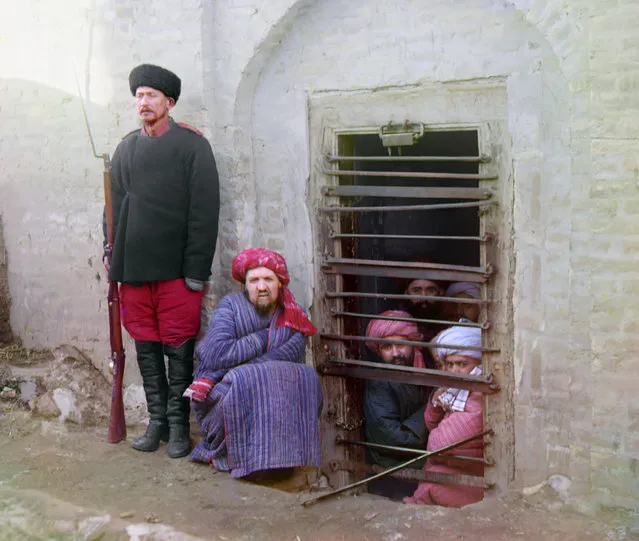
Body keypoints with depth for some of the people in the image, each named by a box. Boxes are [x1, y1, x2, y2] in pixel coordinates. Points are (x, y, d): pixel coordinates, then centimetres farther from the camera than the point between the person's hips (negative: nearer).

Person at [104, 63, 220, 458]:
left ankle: (179, 425, 14)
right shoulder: (126, 149, 13)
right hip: (134, 268, 5)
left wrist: (196, 270, -12)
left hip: (176, 270, -5)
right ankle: (157, 422, 22)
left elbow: (205, 211, -8)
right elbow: (114, 205, 17)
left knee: (178, 350, 2)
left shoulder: (193, 145, -3)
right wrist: (112, 254, 9)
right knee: (146, 348, 11)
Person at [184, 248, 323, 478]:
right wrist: (263, 339, -8)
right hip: (224, 399, -2)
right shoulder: (231, 305, 1)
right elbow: (214, 355, -15)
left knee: (307, 378, -24)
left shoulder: (294, 321, 7)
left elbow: (285, 359, -14)